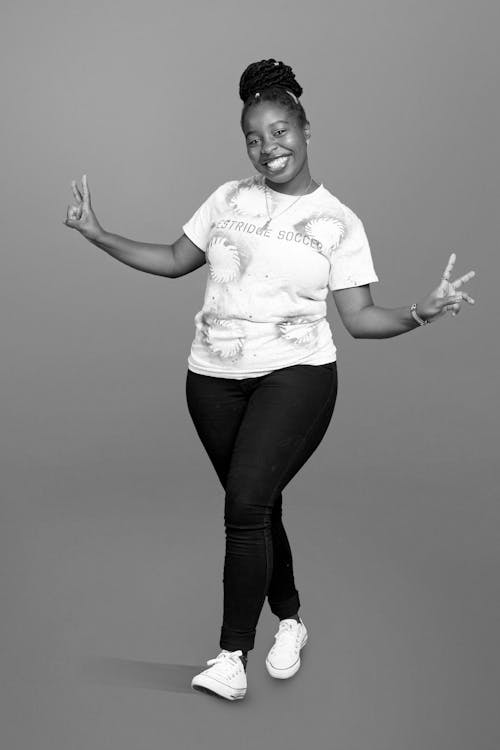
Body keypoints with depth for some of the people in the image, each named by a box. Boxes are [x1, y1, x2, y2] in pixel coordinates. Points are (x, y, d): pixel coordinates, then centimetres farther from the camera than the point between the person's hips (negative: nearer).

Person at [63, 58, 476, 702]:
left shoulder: (339, 223, 0)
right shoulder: (227, 199, 9)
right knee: (255, 506, 12)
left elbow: (359, 317, -3)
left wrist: (418, 313, -21)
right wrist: (99, 236, 9)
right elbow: (176, 261, 16)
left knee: (246, 504, -16)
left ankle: (232, 659, -4)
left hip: (294, 375, -4)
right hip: (214, 377, 4)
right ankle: (290, 621, 34)